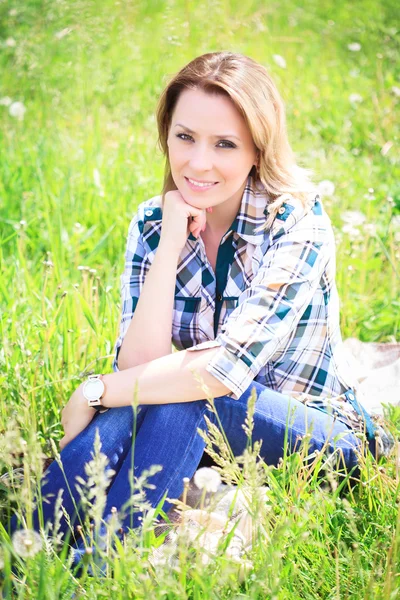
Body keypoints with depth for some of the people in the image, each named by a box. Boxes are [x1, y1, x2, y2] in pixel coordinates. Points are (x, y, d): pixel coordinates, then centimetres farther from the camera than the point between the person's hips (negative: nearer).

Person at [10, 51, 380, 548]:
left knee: (183, 398, -32)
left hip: (322, 437, -3)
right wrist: (171, 242, -23)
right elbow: (140, 366, -17)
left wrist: (94, 392, -23)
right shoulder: (153, 224, -4)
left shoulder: (298, 222, -18)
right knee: (128, 407, -29)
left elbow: (231, 367, -29)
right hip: (200, 430, 4)